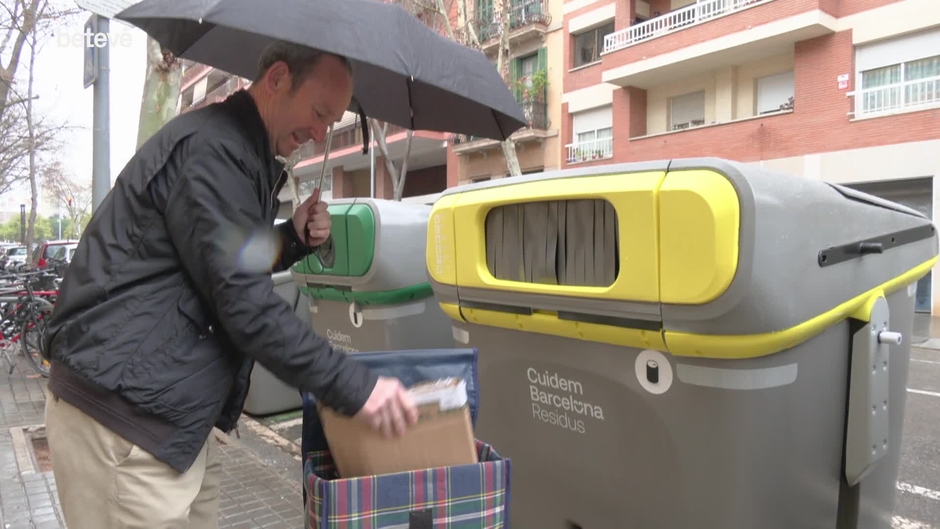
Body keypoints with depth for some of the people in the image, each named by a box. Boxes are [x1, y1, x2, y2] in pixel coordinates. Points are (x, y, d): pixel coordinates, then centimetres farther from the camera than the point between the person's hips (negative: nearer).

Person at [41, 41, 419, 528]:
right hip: (120, 413, -10)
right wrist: (354, 387, -22)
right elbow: (241, 300, -23)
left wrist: (295, 239, 1)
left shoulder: (238, 150, 15)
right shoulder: (209, 146, -17)